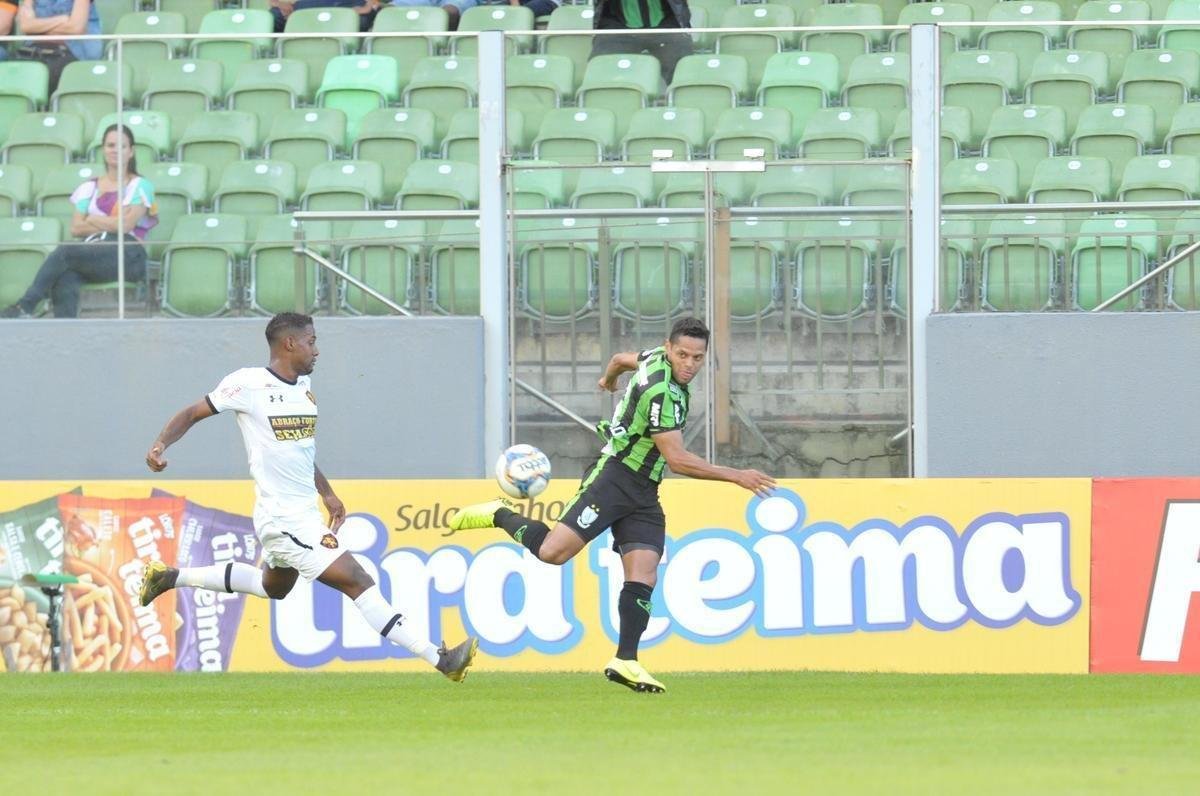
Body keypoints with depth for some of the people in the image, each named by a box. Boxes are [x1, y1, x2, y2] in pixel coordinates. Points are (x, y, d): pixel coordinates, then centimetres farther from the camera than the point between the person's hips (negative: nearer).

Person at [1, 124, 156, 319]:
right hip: (92, 249, 4)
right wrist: (111, 223, -1)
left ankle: (25, 307, -34)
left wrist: (93, 220, 6)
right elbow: (75, 228, 11)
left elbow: (127, 224, -4)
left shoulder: (140, 186, 10)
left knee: (65, 252, -31)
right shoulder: (90, 188, 23)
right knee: (64, 278, -34)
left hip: (127, 254, -4)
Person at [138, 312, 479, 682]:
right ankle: (437, 659, -15)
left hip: (306, 512, 10)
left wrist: (327, 494, 22)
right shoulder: (249, 384, -13)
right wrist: (160, 444, -22)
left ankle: (171, 577, 40)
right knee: (357, 582, -13)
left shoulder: (304, 386, 11)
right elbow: (193, 413, -6)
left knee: (274, 586, 31)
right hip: (285, 518, -10)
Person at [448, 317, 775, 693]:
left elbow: (622, 358, 31)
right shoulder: (661, 393, -22)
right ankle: (500, 516, 7)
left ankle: (625, 661, -3)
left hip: (643, 493, 9)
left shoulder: (656, 358, 7)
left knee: (643, 578, -4)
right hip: (613, 478, -9)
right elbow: (677, 460, -23)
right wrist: (736, 477, -20)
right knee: (553, 551, -19)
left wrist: (609, 377, 55)